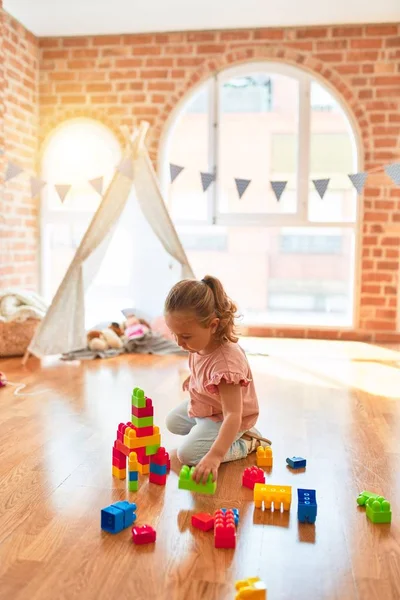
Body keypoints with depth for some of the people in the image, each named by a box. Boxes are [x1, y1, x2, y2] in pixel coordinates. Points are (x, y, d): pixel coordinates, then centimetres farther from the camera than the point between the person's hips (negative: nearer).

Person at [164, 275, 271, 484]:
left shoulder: (226, 361, -43)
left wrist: (215, 455, -55)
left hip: (222, 417, -9)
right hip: (203, 407, 9)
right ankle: (235, 435, 21)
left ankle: (248, 443, -3)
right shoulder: (201, 343, -18)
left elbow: (233, 415, -47)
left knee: (188, 455, -16)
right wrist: (194, 379, 10)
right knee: (173, 422, 27)